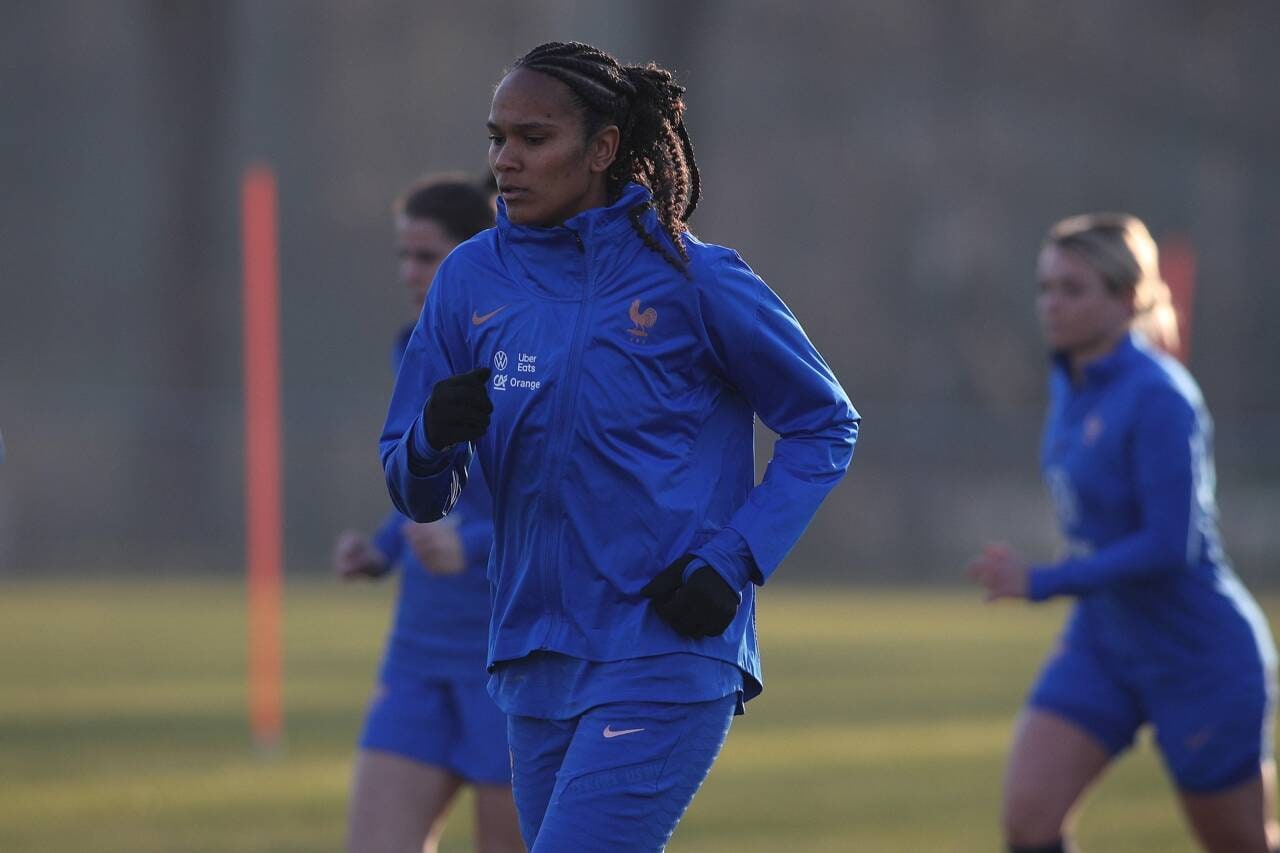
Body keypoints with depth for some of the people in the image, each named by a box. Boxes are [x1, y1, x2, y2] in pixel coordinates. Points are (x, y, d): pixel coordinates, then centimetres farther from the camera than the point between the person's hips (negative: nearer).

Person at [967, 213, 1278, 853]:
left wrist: (1039, 582, -26)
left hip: (1197, 653, -7)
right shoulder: (1069, 383, 3)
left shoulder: (1157, 398, -23)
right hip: (1102, 645, 7)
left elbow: (1170, 545, -28)